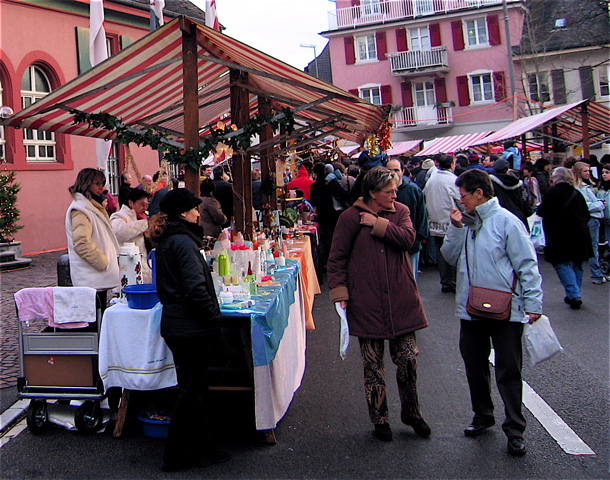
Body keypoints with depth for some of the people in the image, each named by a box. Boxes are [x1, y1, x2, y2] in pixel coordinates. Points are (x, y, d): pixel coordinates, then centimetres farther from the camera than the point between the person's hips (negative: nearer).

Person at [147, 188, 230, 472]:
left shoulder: (165, 241, 12)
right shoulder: (182, 241, -18)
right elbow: (196, 288, -24)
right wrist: (214, 317, -12)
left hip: (175, 323, 10)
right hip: (190, 328, -10)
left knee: (194, 387, 17)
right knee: (191, 391, 3)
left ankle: (203, 448, 29)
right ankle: (175, 456, 15)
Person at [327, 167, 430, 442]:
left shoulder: (400, 211, 6)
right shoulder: (350, 217, -3)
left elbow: (408, 238, -13)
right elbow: (337, 258, -1)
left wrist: (378, 223, -13)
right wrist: (339, 290, -10)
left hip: (401, 300, 2)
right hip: (366, 303, -2)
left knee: (408, 358, 7)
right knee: (373, 365, 8)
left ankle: (411, 412, 30)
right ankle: (380, 419, 24)